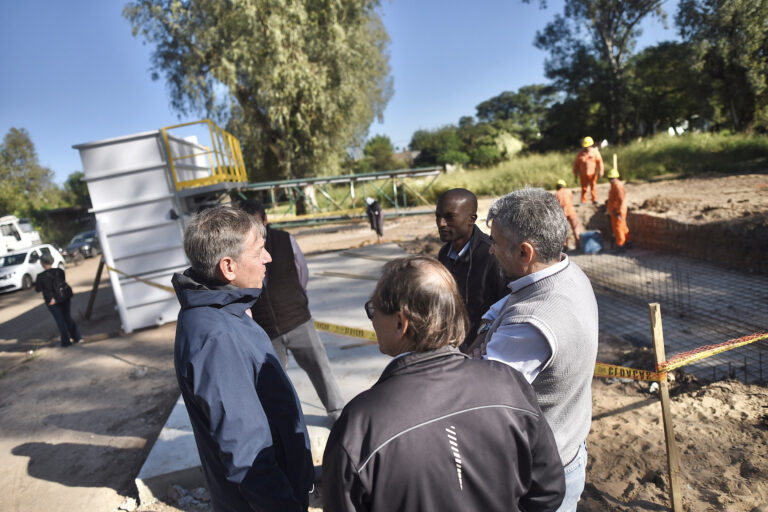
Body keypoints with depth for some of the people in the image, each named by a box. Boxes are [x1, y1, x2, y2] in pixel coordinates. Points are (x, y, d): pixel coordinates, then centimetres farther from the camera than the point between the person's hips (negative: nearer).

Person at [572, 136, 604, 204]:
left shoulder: (595, 151, -1)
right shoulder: (580, 153, 4)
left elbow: (599, 161, -3)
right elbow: (576, 163, 8)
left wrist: (601, 171, -9)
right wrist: (575, 173, 7)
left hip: (592, 173, -1)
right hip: (583, 173, 2)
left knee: (593, 186, 7)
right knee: (583, 187, 6)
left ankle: (594, 199, 19)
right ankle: (583, 201, 14)